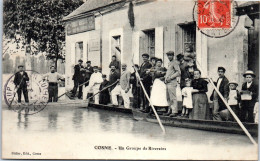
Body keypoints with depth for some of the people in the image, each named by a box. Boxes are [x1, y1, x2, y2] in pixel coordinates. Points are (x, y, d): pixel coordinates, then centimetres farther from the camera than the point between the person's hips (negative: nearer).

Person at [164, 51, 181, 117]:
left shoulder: (175, 63, -5)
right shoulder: (169, 63, 22)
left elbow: (178, 72, -13)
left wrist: (170, 78, -16)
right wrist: (166, 77, 12)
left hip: (172, 83, -9)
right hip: (167, 83, 9)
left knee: (173, 98, -9)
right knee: (169, 98, 10)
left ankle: (174, 112, -8)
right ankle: (170, 110, 15)